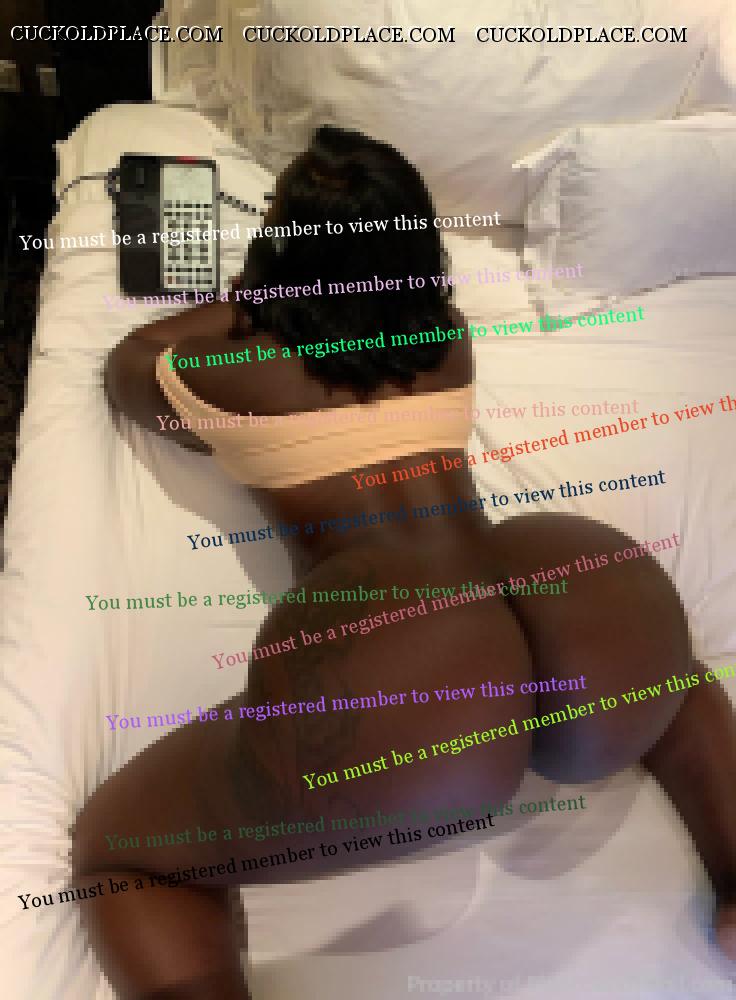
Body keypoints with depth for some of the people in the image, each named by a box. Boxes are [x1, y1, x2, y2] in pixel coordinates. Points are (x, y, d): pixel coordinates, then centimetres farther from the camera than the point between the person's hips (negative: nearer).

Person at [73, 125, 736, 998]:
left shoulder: (226, 369, 16)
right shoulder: (445, 335, 25)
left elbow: (123, 368, 39)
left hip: (395, 675, -4)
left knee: (114, 847, 13)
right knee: (660, 665, 40)